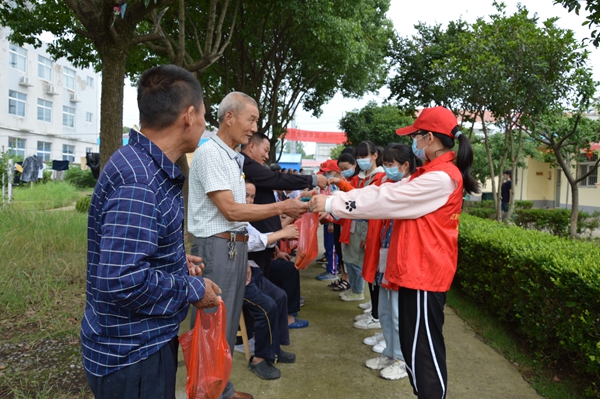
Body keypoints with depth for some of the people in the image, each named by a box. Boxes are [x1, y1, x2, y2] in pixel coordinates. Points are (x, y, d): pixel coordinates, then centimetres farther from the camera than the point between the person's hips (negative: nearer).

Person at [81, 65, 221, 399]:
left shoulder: (149, 167, 6)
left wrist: (177, 263, 9)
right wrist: (193, 290, -19)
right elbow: (121, 280, -32)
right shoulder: (139, 180, -27)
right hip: (131, 353, -9)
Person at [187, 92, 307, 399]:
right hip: (216, 247, -9)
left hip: (236, 247, 9)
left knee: (229, 324, 18)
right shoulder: (210, 153, -15)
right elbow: (230, 211, -19)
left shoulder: (233, 157, 13)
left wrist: (243, 251, 13)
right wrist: (281, 207, -16)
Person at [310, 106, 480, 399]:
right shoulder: (432, 173, 15)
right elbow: (390, 192, 9)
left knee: (423, 347, 1)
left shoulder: (441, 178, -18)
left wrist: (332, 203, -12)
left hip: (425, 272, -10)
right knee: (415, 344, 18)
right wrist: (334, 201, 2)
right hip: (418, 269, 10)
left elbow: (387, 199, -20)